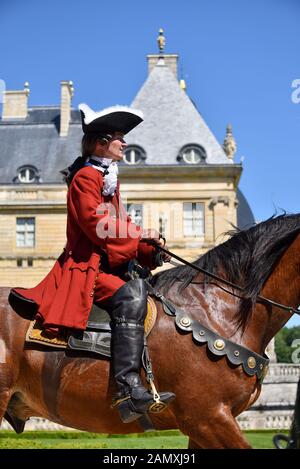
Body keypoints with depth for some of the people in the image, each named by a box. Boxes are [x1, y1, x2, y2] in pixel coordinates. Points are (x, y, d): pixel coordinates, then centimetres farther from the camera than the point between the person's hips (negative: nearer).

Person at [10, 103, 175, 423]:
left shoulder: (108, 179, 23)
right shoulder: (86, 177, -6)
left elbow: (119, 226, 20)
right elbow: (95, 224, -18)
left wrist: (149, 250, 6)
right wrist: (141, 235, -12)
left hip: (110, 264, 10)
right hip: (87, 267, -10)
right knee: (130, 297, -31)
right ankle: (128, 388, -38)